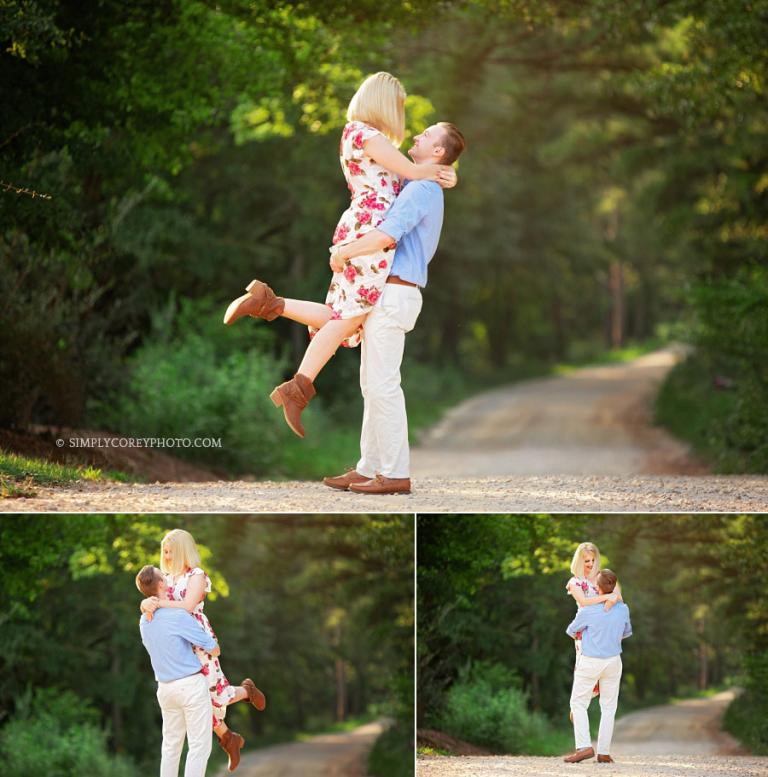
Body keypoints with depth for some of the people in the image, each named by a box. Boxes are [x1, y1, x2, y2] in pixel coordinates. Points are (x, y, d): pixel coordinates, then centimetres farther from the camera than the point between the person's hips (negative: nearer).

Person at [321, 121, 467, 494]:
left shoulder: (421, 188, -13)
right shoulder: (423, 190, 20)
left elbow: (388, 234, -26)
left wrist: (344, 253, -13)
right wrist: (346, 249, 15)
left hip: (393, 293, -10)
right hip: (386, 293, 10)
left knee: (382, 386, -9)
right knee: (372, 386, 11)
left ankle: (395, 474, -8)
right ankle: (369, 467, 14)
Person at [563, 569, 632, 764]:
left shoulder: (588, 611, -20)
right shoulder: (623, 609, -7)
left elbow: (571, 630, 0)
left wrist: (577, 636, 24)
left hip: (589, 662, -4)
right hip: (613, 661, 4)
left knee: (578, 704, 6)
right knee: (608, 707, 11)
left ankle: (584, 746, -8)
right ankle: (604, 752, 9)